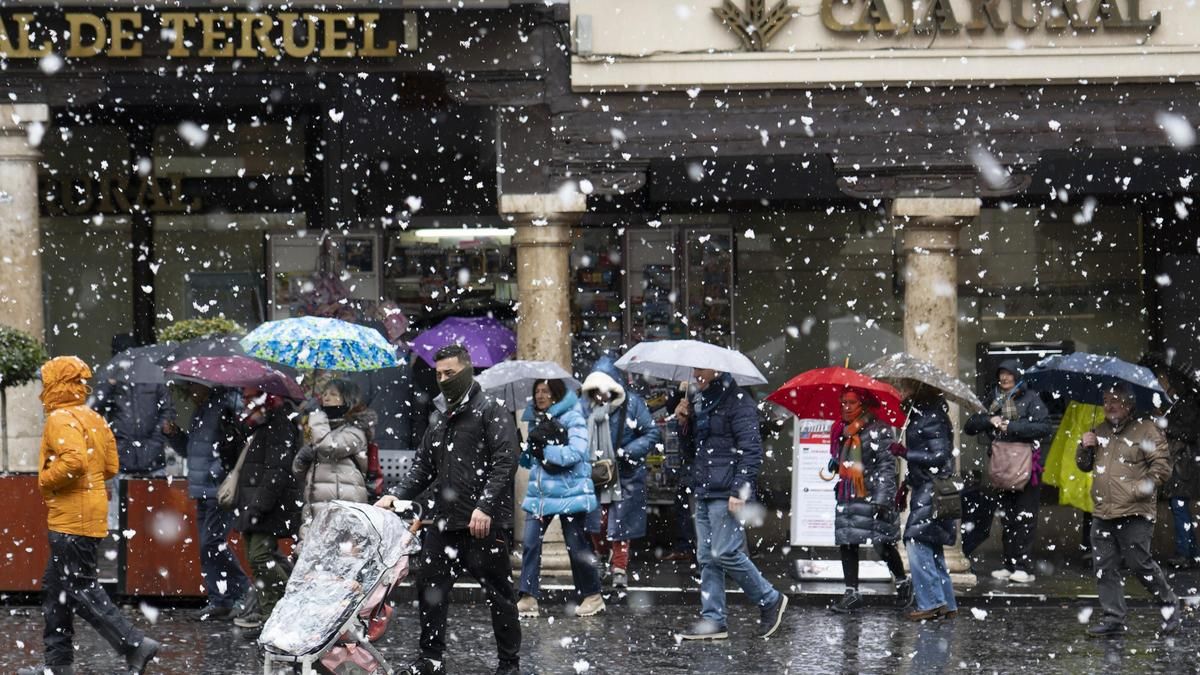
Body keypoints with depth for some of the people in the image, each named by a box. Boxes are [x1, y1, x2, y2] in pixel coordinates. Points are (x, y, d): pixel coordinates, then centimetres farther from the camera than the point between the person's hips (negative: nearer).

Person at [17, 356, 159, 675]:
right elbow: (110, 466, 14)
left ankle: (135, 644, -11)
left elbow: (75, 460, -29)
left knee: (80, 589, -6)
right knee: (55, 588, 16)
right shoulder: (94, 419, 14)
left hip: (70, 519, -10)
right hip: (92, 515, 10)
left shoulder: (60, 419, -15)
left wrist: (45, 479, -15)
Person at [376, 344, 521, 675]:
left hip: (485, 523, -7)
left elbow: (505, 461, -13)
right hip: (444, 521, 7)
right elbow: (423, 465, 19)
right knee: (431, 588, 8)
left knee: (498, 592, 1)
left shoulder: (491, 411, -5)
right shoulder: (438, 417, 17)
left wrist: (485, 505, -23)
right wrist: (396, 495, 4)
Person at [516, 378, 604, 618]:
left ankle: (593, 596, 17)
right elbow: (527, 460, 17)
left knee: (576, 546, 2)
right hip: (540, 493, 5)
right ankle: (528, 598, -4)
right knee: (530, 543, -6)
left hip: (569, 492, -5)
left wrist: (545, 448, -18)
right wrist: (528, 448, -5)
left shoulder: (573, 418, -8)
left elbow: (575, 453, -19)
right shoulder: (534, 419, 11)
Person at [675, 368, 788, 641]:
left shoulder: (738, 402, -7)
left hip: (727, 495, -9)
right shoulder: (702, 404, 20)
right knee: (707, 558, 5)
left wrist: (739, 490, -21)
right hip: (704, 494, 9)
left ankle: (770, 600, 4)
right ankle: (713, 620, 6)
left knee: (725, 554, -12)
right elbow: (693, 451, 26)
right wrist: (685, 422, 9)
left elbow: (751, 450, -14)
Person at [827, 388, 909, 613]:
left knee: (882, 543, -5)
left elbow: (887, 466, -12)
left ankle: (903, 583, 17)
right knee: (846, 543, 1)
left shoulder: (878, 430, -7)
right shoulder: (842, 431, 15)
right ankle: (852, 593, 5)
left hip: (872, 495, -7)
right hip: (848, 498, 7)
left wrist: (881, 499, -19)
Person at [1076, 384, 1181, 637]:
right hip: (1103, 515, 6)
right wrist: (1084, 447, 5)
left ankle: (1170, 606, 14)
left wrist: (1141, 488, -14)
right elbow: (1084, 465, 25)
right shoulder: (1100, 432, 18)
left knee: (1139, 564, -6)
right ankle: (1113, 618, 8)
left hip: (1134, 514, -6)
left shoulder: (1146, 430, -2)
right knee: (1104, 567, 3)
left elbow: (1162, 466, -7)